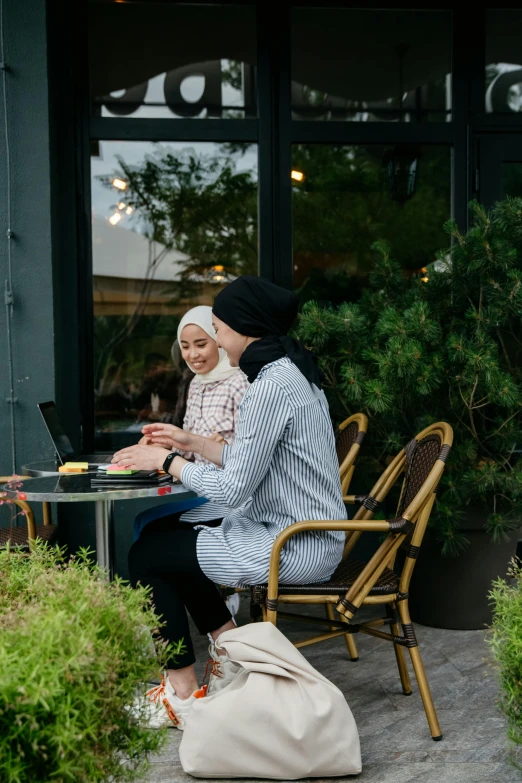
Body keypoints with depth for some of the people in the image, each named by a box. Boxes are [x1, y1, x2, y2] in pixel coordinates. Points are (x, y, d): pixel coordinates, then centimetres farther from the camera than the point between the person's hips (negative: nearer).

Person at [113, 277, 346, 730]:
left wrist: (167, 462, -8)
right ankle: (233, 659, 22)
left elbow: (233, 489, -20)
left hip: (296, 547, -10)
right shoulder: (292, 371, 10)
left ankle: (182, 694, 4)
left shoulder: (271, 387, -21)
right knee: (167, 538, 20)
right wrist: (191, 443, 14)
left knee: (147, 556, -3)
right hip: (307, 535, 10)